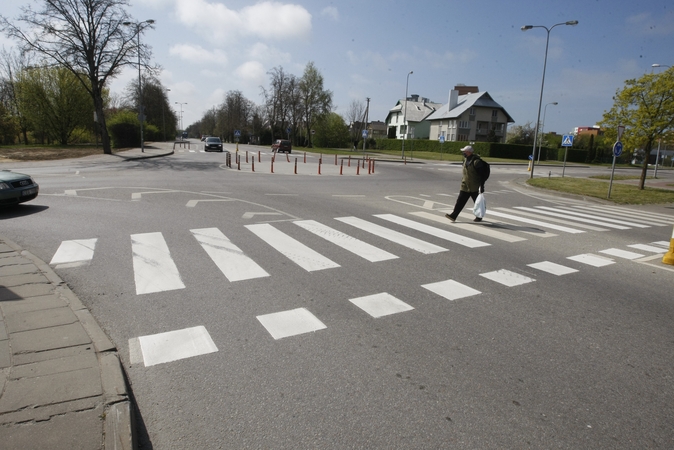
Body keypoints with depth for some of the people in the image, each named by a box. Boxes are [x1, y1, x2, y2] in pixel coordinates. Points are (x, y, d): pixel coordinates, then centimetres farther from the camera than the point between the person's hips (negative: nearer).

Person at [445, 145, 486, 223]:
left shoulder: (476, 161, -17)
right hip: (465, 185, 7)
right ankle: (453, 216, 1)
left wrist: (482, 186, -19)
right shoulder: (466, 160, 8)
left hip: (474, 187, -7)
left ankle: (479, 217, 23)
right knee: (460, 201, 2)